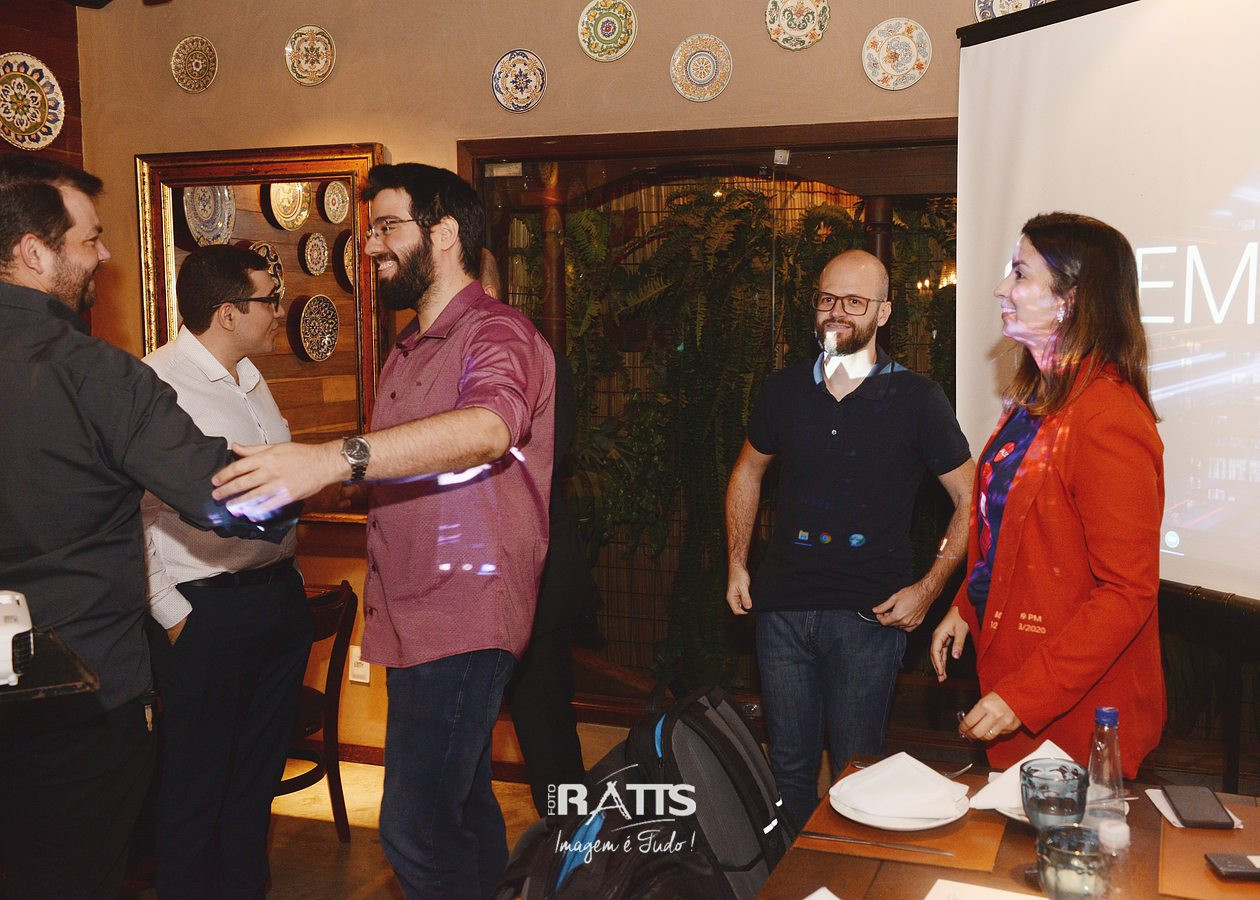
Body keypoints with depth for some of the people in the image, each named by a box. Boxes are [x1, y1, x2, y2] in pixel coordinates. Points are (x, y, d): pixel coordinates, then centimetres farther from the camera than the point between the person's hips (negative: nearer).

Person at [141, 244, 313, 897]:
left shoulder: (250, 378, 12)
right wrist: (172, 614, -16)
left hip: (280, 594, 8)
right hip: (208, 610, -8)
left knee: (259, 770, 19)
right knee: (195, 783, 6)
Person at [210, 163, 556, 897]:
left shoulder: (495, 332, -12)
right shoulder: (408, 349, 19)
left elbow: (488, 428, -34)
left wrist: (336, 457, -43)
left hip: (464, 611, -9)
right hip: (415, 614, 10)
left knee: (419, 829, -11)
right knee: (459, 800, 20)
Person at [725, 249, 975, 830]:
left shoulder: (916, 400, -5)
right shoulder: (784, 391, 5)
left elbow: (972, 502, 0)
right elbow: (748, 472, 20)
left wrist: (927, 590, -7)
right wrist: (737, 564, 12)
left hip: (870, 612, -3)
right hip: (783, 606, 3)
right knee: (788, 764, 13)